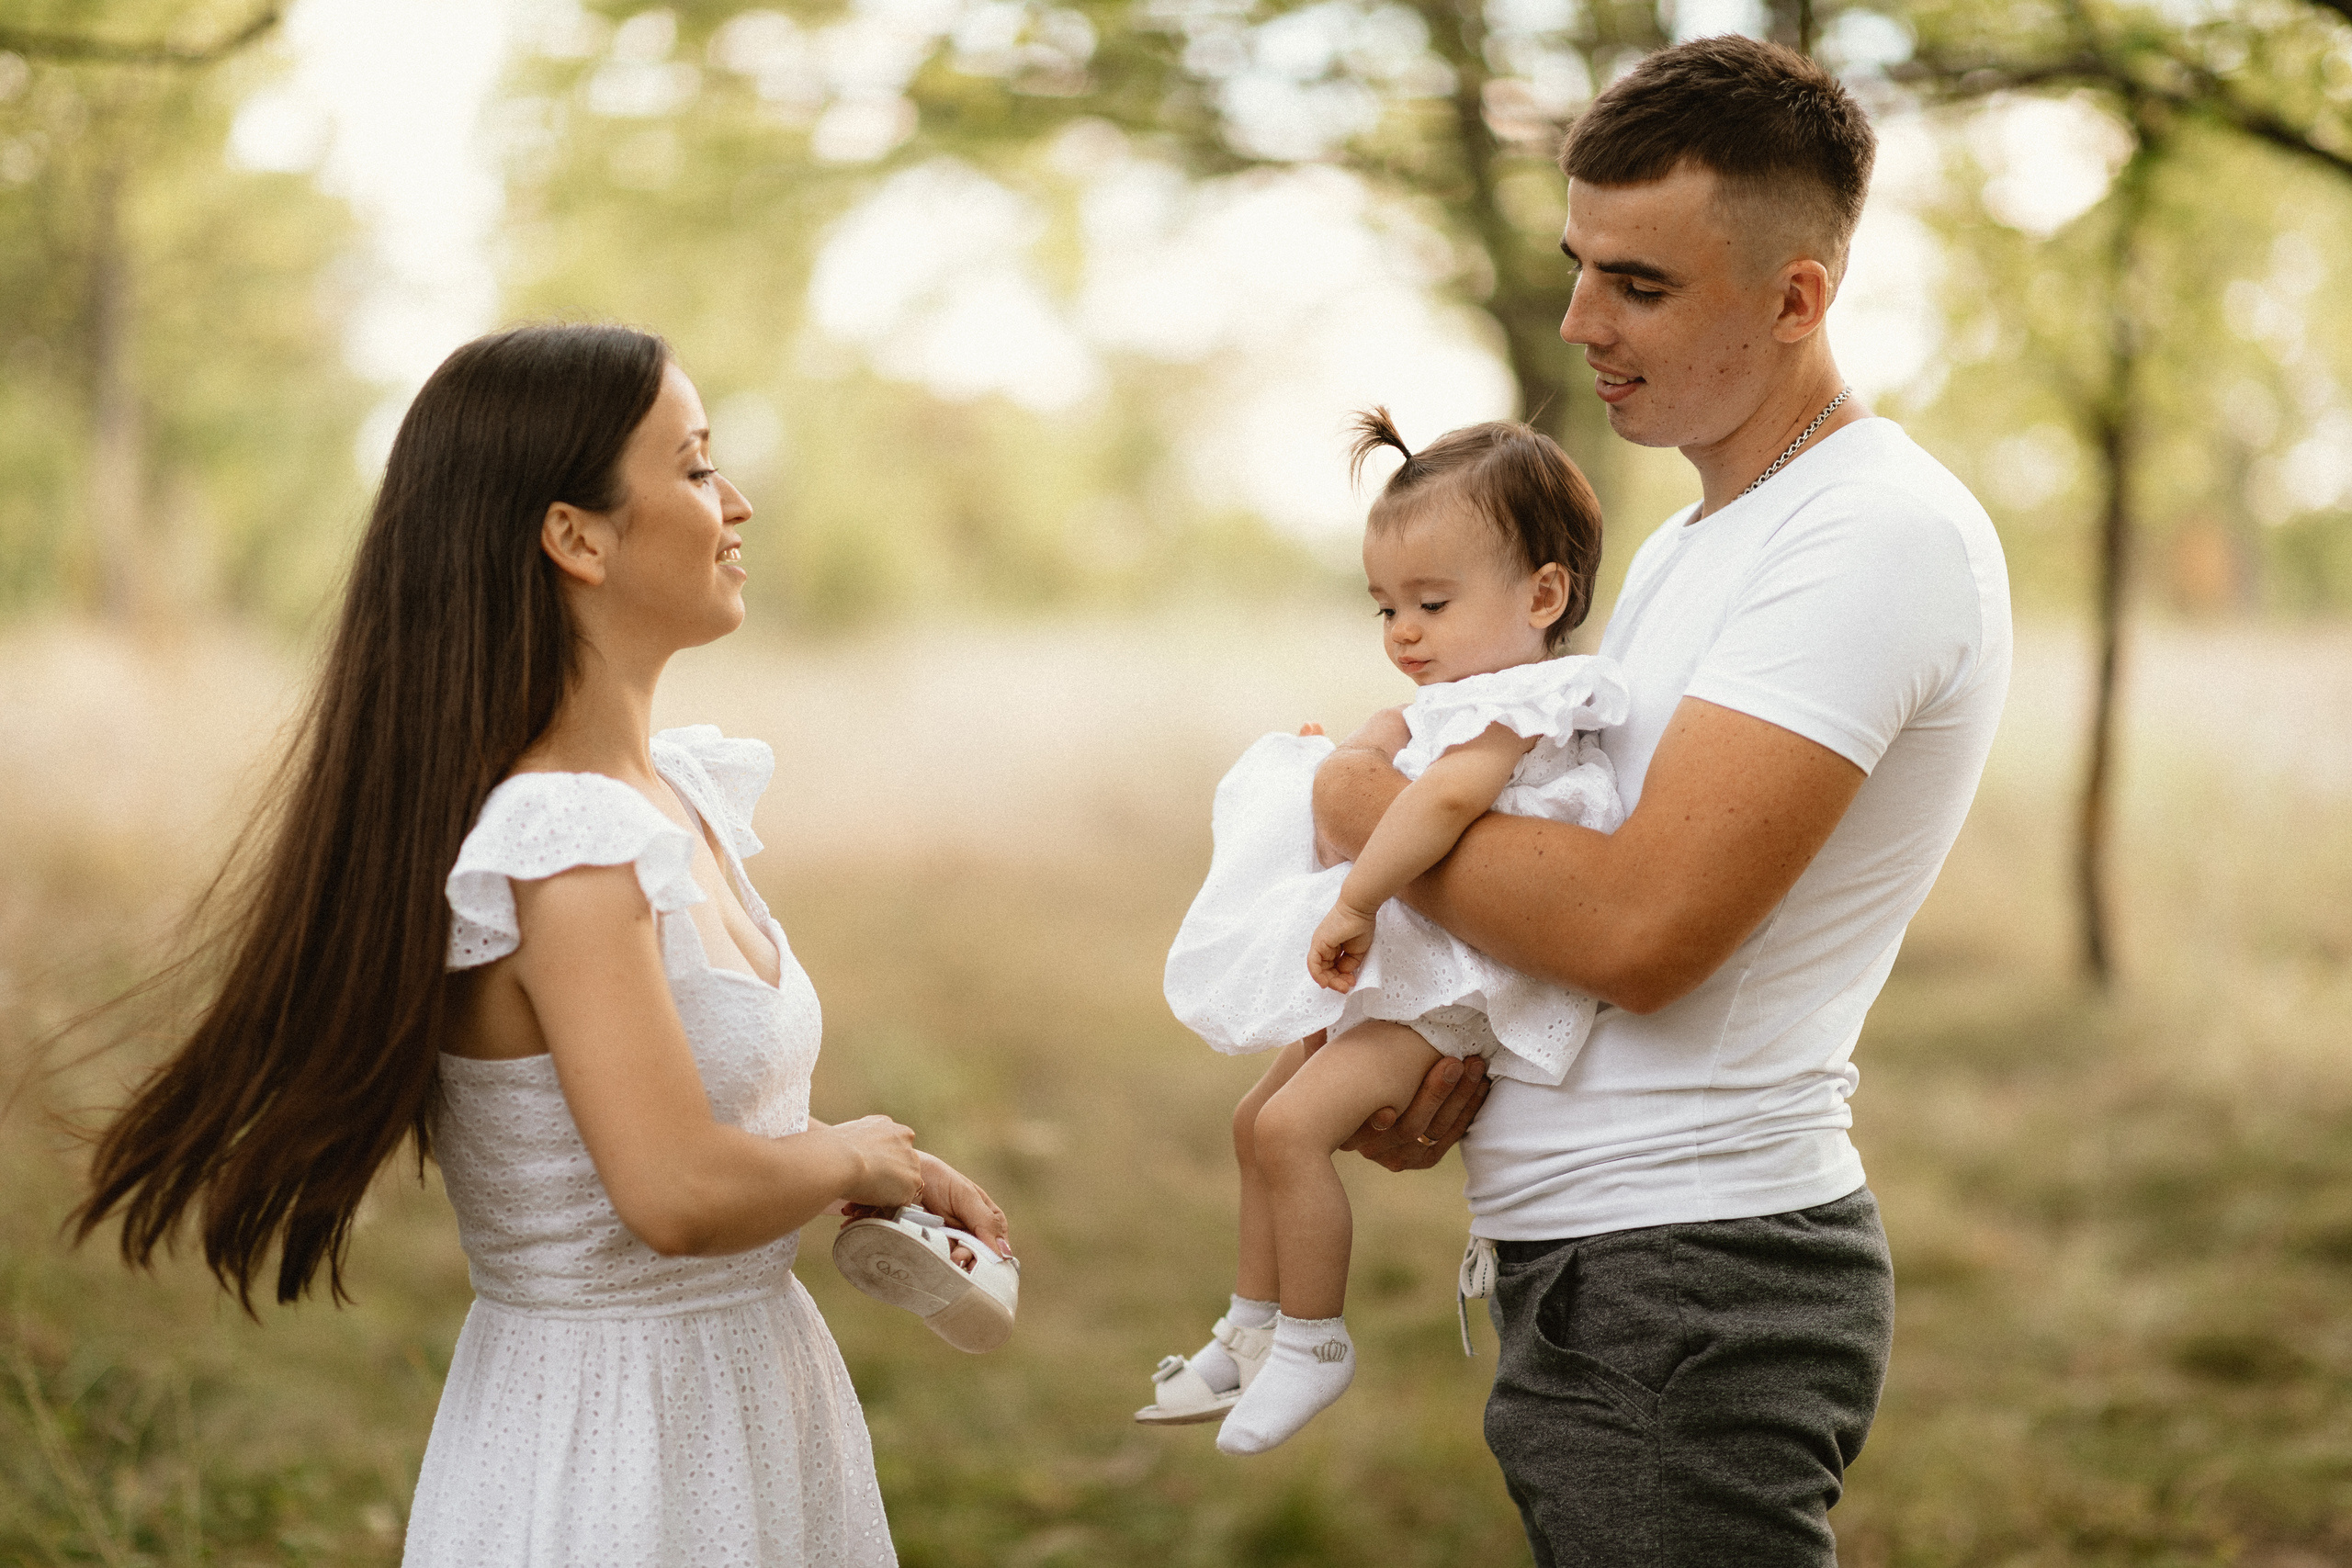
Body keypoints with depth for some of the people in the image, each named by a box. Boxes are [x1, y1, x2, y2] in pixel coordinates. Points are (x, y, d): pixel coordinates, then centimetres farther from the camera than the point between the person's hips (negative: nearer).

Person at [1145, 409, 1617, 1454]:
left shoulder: (1513, 705, -20)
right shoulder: (1468, 700, 13)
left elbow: (1450, 791, -39)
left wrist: (1355, 903, -35)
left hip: (1452, 984, -11)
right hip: (1397, 965, 11)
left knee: (1291, 1127, -22)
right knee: (1259, 1121, 15)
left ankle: (1313, 1342, -7)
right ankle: (1252, 1330, 28)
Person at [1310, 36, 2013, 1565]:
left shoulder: (1881, 532, -16)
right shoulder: (1694, 543, 16)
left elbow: (1644, 924, -24)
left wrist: (1372, 812, -9)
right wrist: (1448, 1035, 0)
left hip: (1691, 1290, -9)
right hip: (1605, 1268, 9)